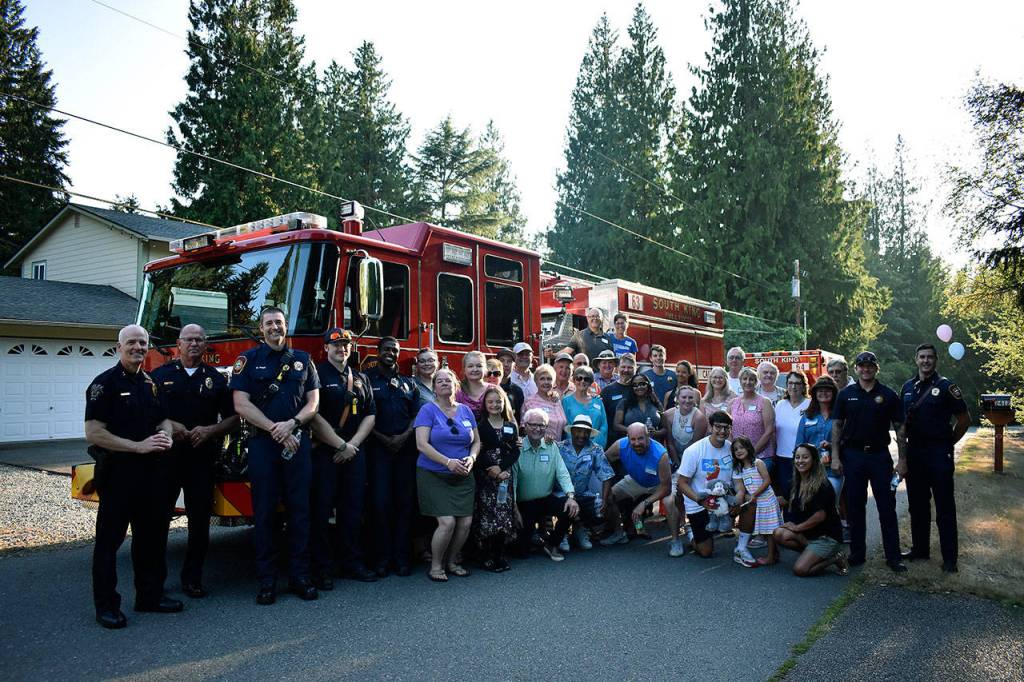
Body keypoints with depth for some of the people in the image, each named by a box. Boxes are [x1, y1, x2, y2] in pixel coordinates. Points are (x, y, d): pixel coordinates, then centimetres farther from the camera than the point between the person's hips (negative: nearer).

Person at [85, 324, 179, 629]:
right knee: (110, 538, 2)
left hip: (152, 474, 7)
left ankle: (150, 595, 25)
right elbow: (93, 433, -16)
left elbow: (163, 419, 19)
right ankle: (106, 605, 12)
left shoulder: (150, 383, 12)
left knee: (152, 535, 13)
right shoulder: (105, 383, -9)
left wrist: (166, 437, -4)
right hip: (118, 473, -7)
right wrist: (139, 446, -20)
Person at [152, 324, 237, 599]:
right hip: (166, 455, -1)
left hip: (202, 459, 1)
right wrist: (166, 425, -13)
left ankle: (192, 578, 16)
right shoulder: (160, 375, 6)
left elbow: (233, 418, 8)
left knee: (200, 521, 4)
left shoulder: (216, 379, 8)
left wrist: (210, 430, -9)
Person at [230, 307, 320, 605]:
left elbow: (313, 401, 7)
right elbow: (241, 404, -4)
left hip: (297, 442, 2)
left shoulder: (303, 359, 11)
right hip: (262, 443, -1)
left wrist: (291, 424, -11)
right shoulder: (248, 359, 5)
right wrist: (275, 430, -12)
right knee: (264, 512, 2)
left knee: (300, 510, 3)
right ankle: (267, 580, 10)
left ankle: (300, 576, 11)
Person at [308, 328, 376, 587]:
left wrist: (353, 444, -4)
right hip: (323, 452, -5)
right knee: (321, 510, -1)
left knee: (353, 508, 8)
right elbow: (314, 415, -11)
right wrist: (340, 445, -11)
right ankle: (321, 569, 7)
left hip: (354, 452, 5)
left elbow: (370, 415, 11)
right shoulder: (317, 374, -2)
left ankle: (352, 563, 18)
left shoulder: (361, 379, 15)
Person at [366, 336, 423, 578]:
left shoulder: (408, 384, 16)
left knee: (406, 501, 2)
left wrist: (404, 436, -7)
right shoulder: (366, 379, 5)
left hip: (406, 448, 3)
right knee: (380, 502, -5)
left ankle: (401, 555, 8)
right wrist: (383, 438, -10)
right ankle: (382, 557, 4)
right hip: (378, 447, -3)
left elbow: (417, 414, 10)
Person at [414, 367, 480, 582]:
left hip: (463, 477, 4)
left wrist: (472, 457, -8)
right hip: (433, 476, -4)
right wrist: (448, 462, -20)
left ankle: (451, 561, 21)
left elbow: (476, 441, 14)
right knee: (447, 522, -15)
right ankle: (435, 565, 7)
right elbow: (422, 444, -13)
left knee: (466, 522, -4)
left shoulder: (465, 411, 10)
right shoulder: (428, 410, -4)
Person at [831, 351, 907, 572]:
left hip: (880, 455, -1)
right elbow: (837, 425, 5)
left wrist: (902, 459, -3)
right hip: (853, 455, 1)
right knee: (854, 507, 7)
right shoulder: (846, 394, 4)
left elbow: (899, 428, 3)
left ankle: (893, 556, 9)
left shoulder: (888, 395, 2)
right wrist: (835, 457, -2)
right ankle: (857, 553, 17)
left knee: (887, 507, 1)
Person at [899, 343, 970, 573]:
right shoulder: (908, 387, 11)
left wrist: (949, 442, 0)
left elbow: (964, 419, -2)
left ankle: (949, 557, 6)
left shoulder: (945, 386, -5)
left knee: (944, 507, -1)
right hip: (914, 452, 5)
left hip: (939, 453, -5)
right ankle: (919, 548, 24)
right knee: (917, 504, 13)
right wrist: (904, 440, 9)